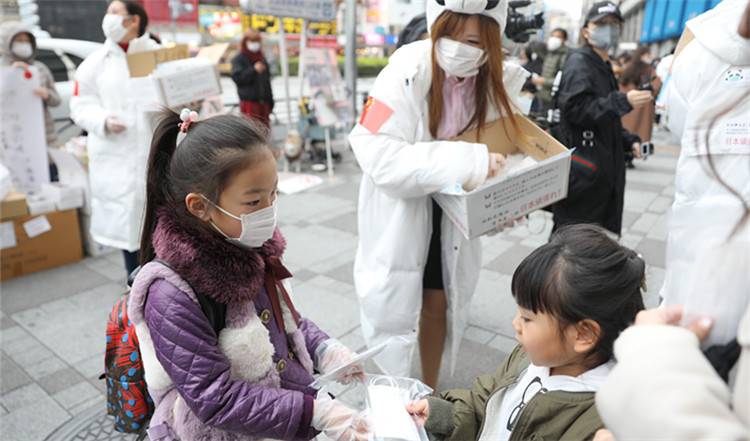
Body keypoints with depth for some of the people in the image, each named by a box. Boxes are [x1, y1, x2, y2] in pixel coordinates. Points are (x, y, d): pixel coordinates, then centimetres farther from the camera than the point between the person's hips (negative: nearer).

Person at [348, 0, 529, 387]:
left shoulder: (499, 81, -8)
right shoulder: (407, 73, -25)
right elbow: (380, 157, -33)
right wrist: (466, 160, -38)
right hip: (400, 207, -4)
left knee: (440, 303, 16)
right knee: (393, 306, 9)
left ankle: (430, 390, 40)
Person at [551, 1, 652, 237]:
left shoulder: (604, 68, 21)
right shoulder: (579, 62, -7)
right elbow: (576, 109, -22)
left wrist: (628, 140, 13)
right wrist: (623, 101, -24)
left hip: (602, 167, 10)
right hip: (583, 170, -9)